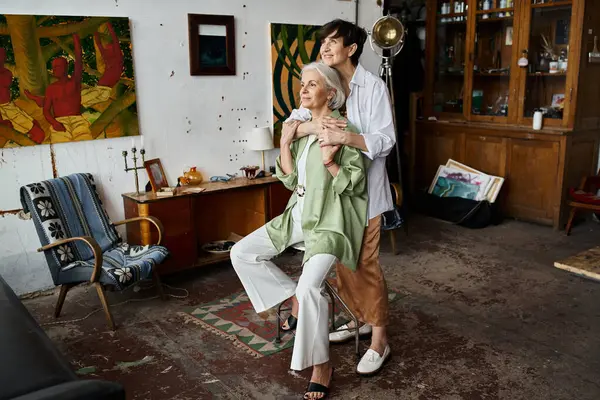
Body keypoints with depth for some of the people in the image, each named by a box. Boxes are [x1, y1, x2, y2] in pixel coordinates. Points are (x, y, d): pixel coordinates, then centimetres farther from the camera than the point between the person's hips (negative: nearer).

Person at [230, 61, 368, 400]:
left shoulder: (342, 129, -10)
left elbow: (356, 184, -11)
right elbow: (290, 180, 8)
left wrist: (330, 164, -26)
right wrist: (285, 143, -3)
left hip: (329, 219, -8)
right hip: (299, 213, 8)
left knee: (309, 286, -28)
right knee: (242, 254, 0)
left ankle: (322, 366, -8)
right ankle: (293, 297, 13)